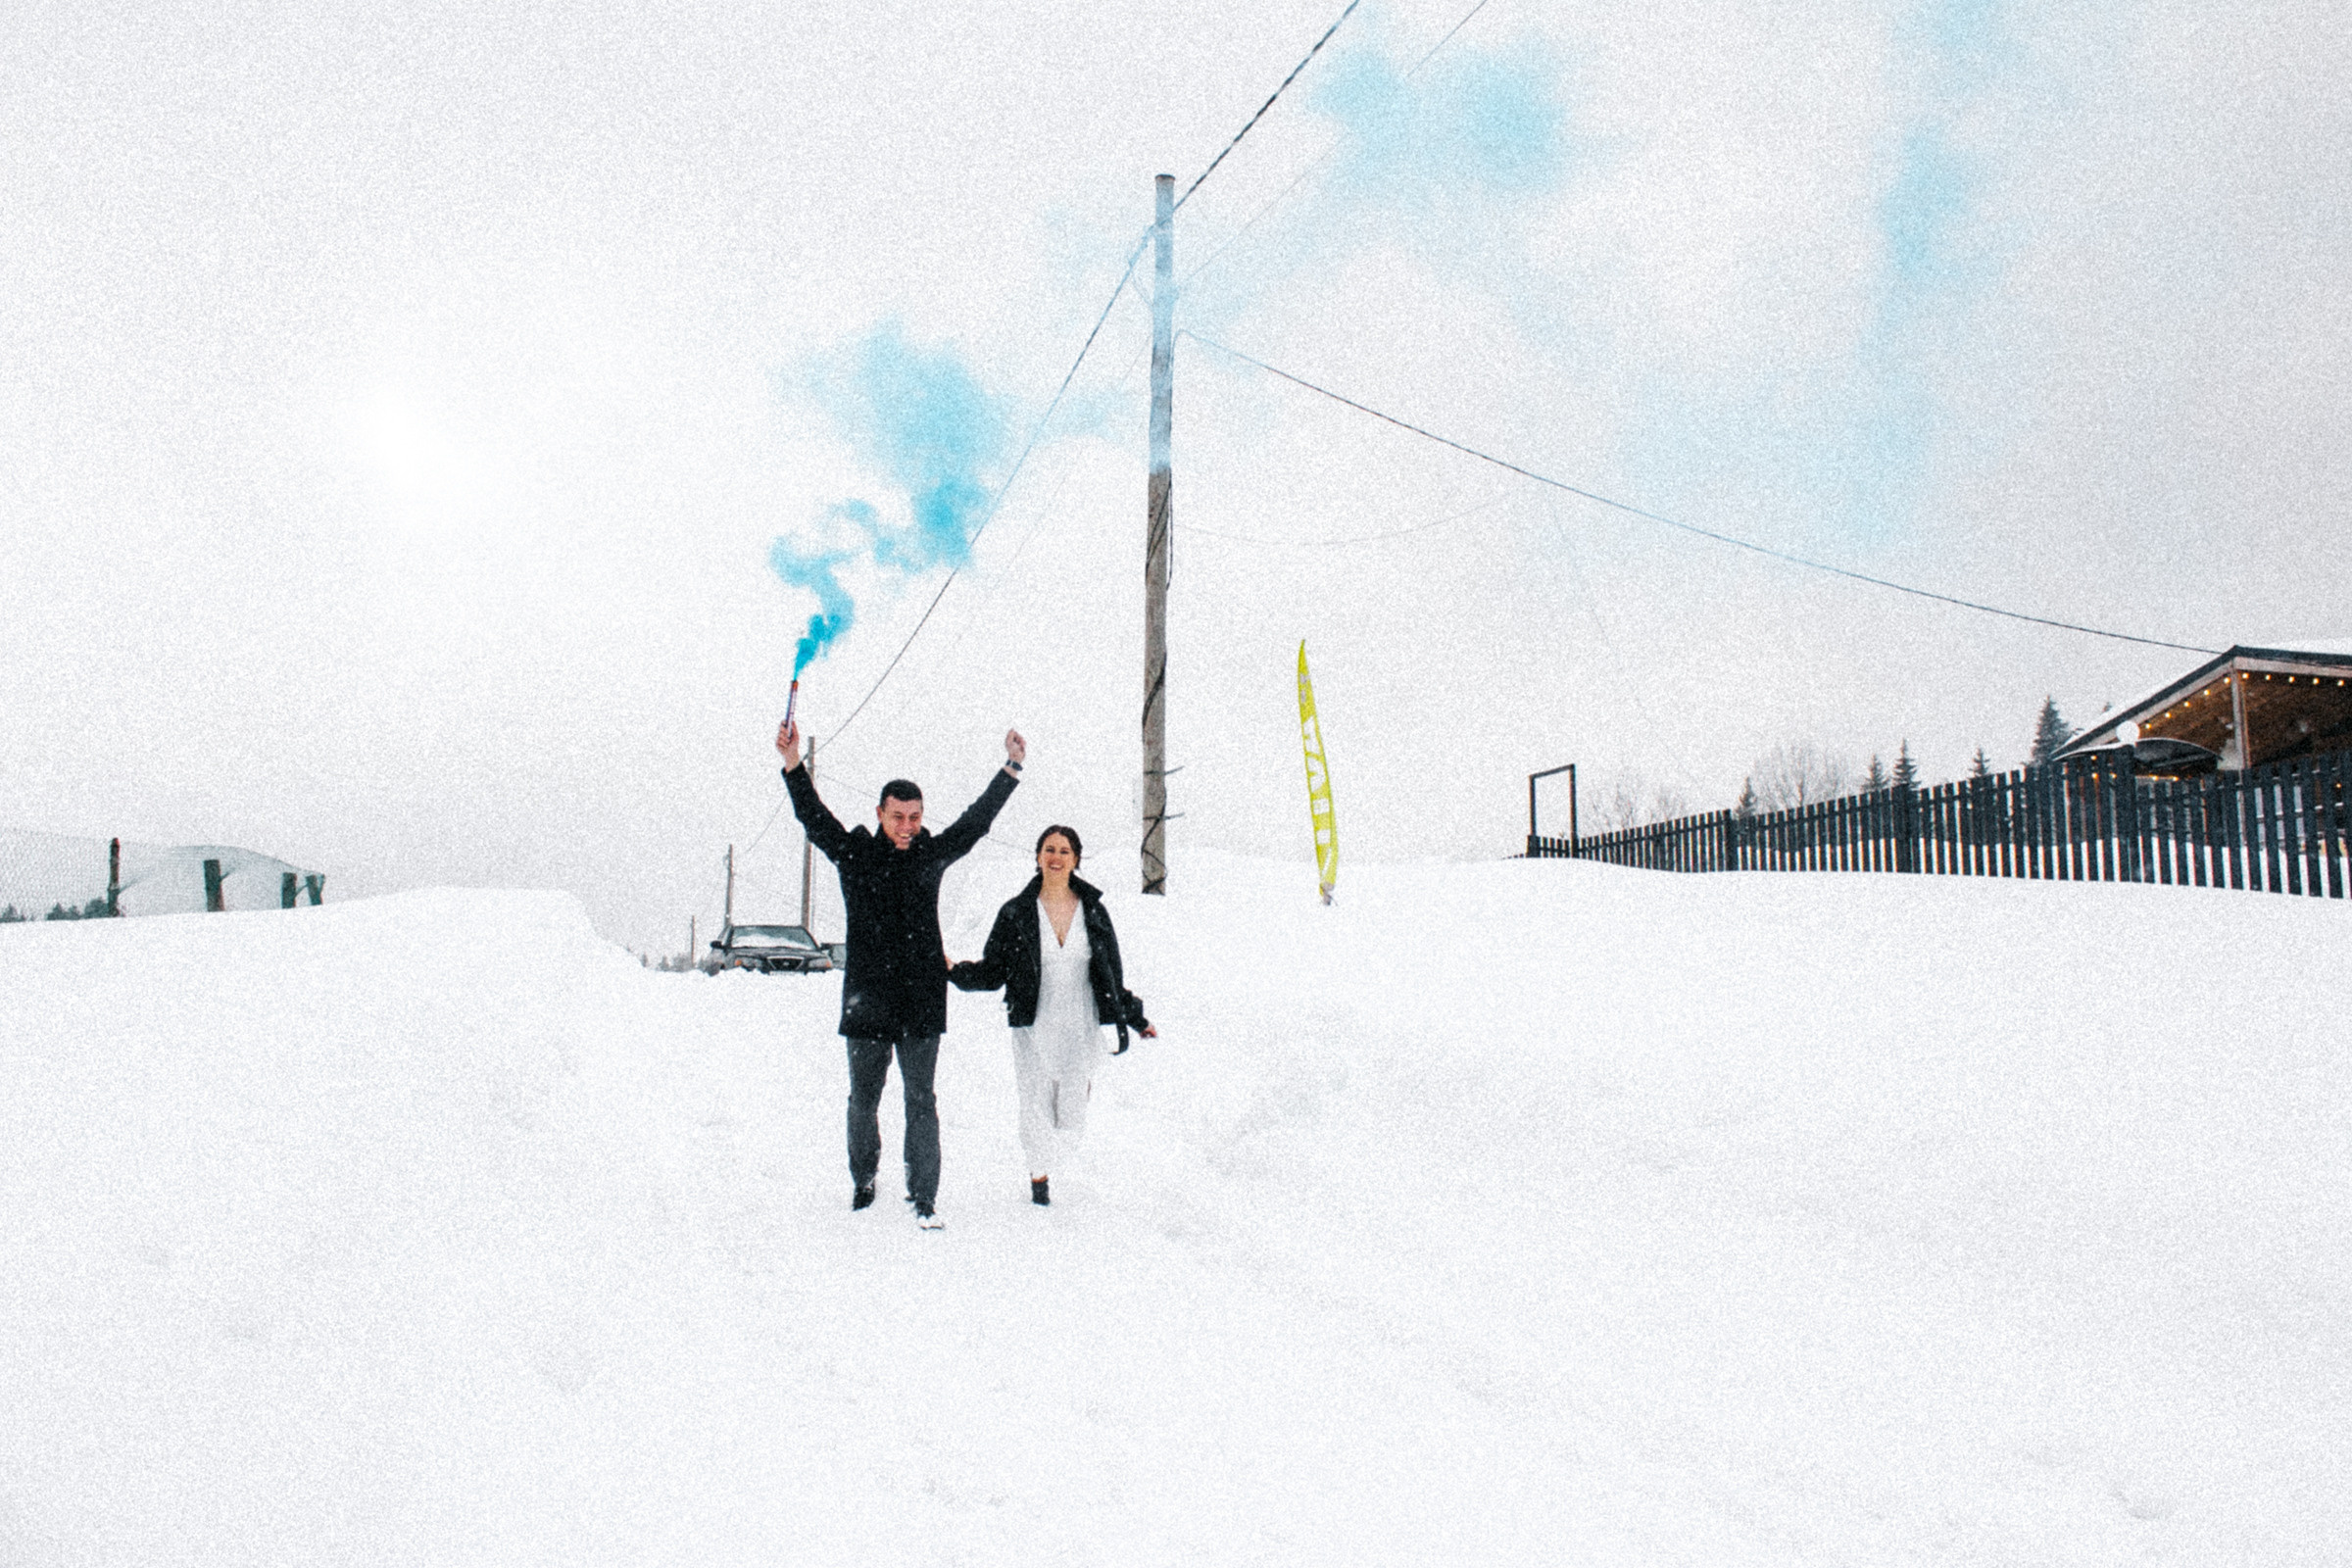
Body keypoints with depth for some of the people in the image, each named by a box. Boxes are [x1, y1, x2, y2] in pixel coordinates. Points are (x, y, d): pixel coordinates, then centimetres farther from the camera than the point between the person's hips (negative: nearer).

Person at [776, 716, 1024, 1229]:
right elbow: (812, 816, -6)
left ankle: (924, 1198, 6)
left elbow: (977, 820, 11)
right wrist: (793, 764, -19)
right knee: (863, 1099, 11)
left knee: (921, 1101, 0)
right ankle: (863, 1181, 31)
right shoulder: (853, 853, 2)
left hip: (922, 1002, 0)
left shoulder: (932, 854, 6)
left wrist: (1012, 767, 9)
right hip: (867, 999, 0)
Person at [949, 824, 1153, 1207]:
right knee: (1037, 1107, 1)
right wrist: (955, 972, -16)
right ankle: (1039, 1176, 25)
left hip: (1081, 1028, 1)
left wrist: (1135, 1018, 16)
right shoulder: (1017, 914, -1)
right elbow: (993, 971, 1)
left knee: (1071, 1123, -1)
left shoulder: (1093, 911, 3)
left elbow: (1112, 972, 12)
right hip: (1034, 1028, -1)